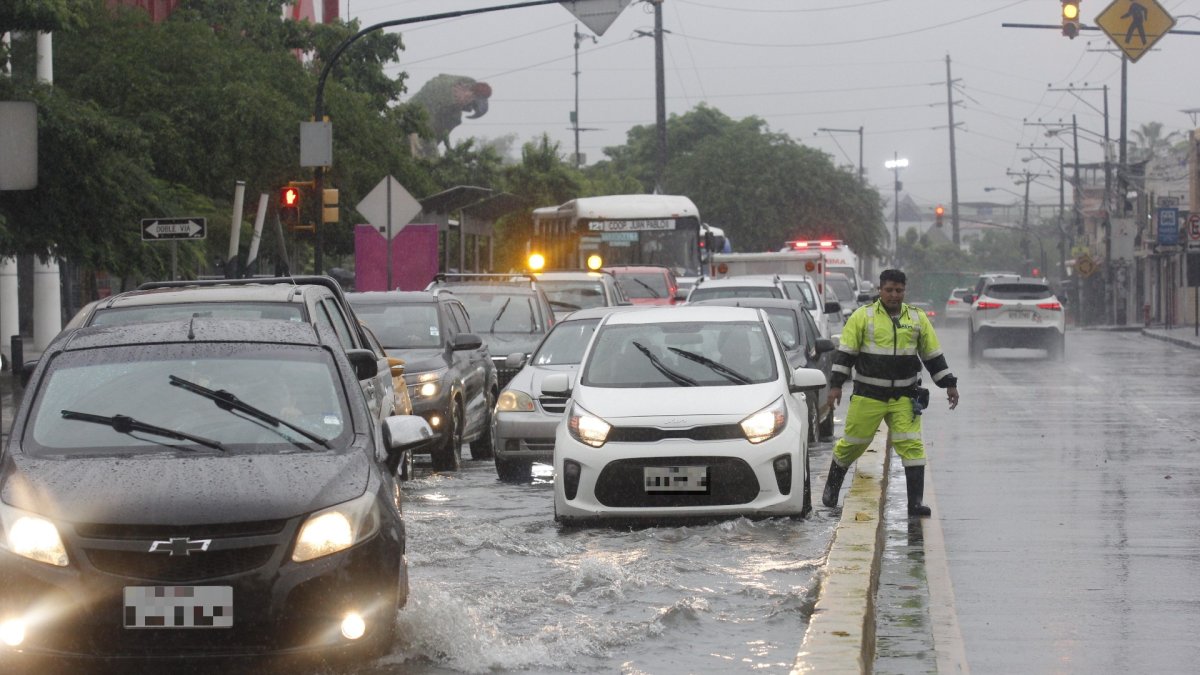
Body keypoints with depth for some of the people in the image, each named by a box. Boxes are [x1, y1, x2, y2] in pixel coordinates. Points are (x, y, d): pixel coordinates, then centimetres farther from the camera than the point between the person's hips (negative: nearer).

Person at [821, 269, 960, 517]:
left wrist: (949, 385, 11)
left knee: (912, 445, -8)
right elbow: (844, 353, -2)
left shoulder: (917, 319, 7)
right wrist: (836, 385, -10)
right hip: (868, 395, -2)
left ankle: (915, 501, -8)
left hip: (904, 398, 2)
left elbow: (933, 355, 14)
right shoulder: (862, 317, -2)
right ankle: (832, 486, 32)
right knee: (852, 442, 7)